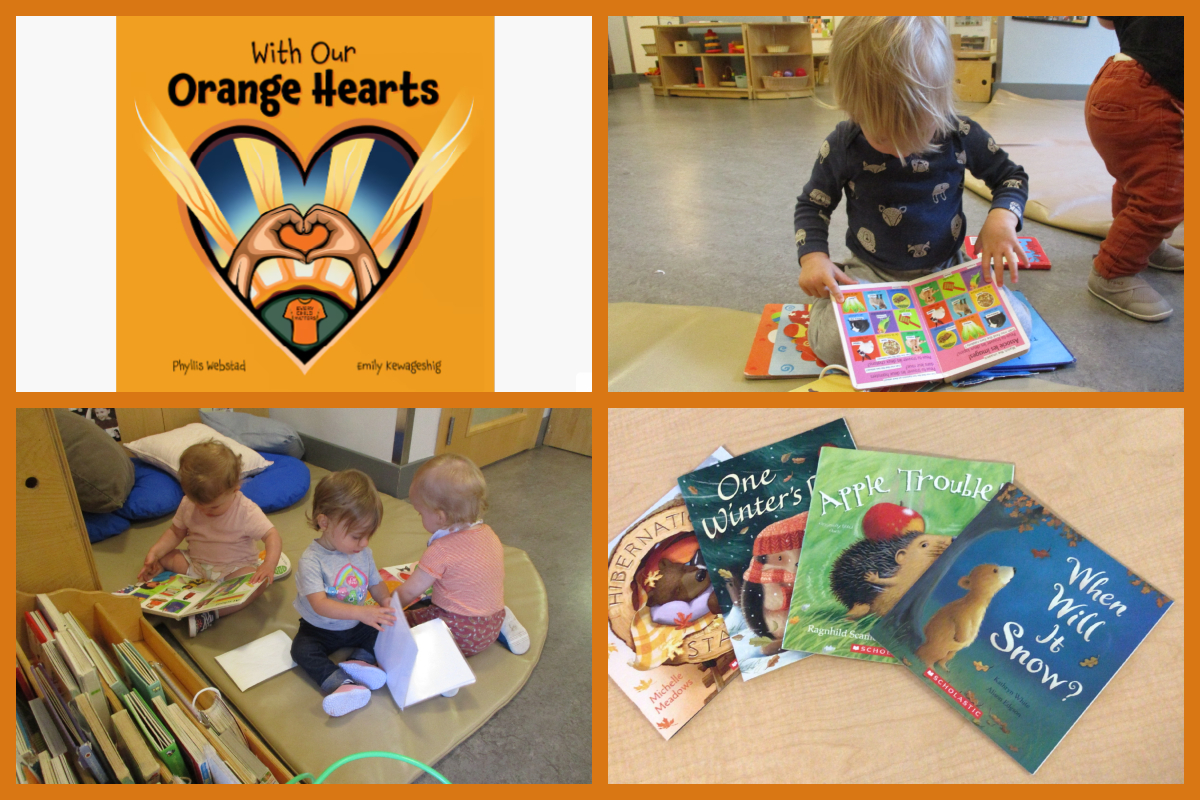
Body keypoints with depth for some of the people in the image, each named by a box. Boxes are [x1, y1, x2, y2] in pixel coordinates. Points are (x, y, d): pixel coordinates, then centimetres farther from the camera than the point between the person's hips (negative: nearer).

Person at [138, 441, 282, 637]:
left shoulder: (246, 511, -18)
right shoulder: (188, 504, -5)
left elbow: (272, 536, -21)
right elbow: (176, 532, 5)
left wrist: (269, 564, -39)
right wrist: (154, 552, -12)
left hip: (234, 568, -4)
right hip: (195, 565, 5)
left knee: (260, 581, -34)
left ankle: (210, 615, -44)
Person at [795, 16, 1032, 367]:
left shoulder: (961, 136, -10)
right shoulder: (843, 146, -12)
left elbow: (1010, 176, 8)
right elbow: (812, 205, 3)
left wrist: (1002, 217, -14)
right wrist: (813, 256, -16)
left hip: (948, 269, 3)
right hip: (871, 273, -2)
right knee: (832, 341, -33)